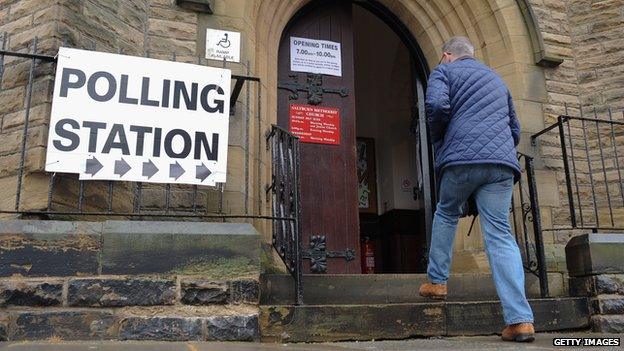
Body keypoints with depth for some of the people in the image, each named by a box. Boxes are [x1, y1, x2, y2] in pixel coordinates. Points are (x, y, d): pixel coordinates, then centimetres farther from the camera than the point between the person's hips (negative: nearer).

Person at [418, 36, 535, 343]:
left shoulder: (444, 71, 13)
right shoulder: (496, 79, 31)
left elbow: (437, 105, -8)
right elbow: (515, 130, 33)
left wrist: (439, 143, 7)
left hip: (462, 158, -4)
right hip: (503, 162, 4)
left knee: (446, 214, 21)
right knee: (500, 234, -1)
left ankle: (436, 281, 22)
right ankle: (520, 319, -9)